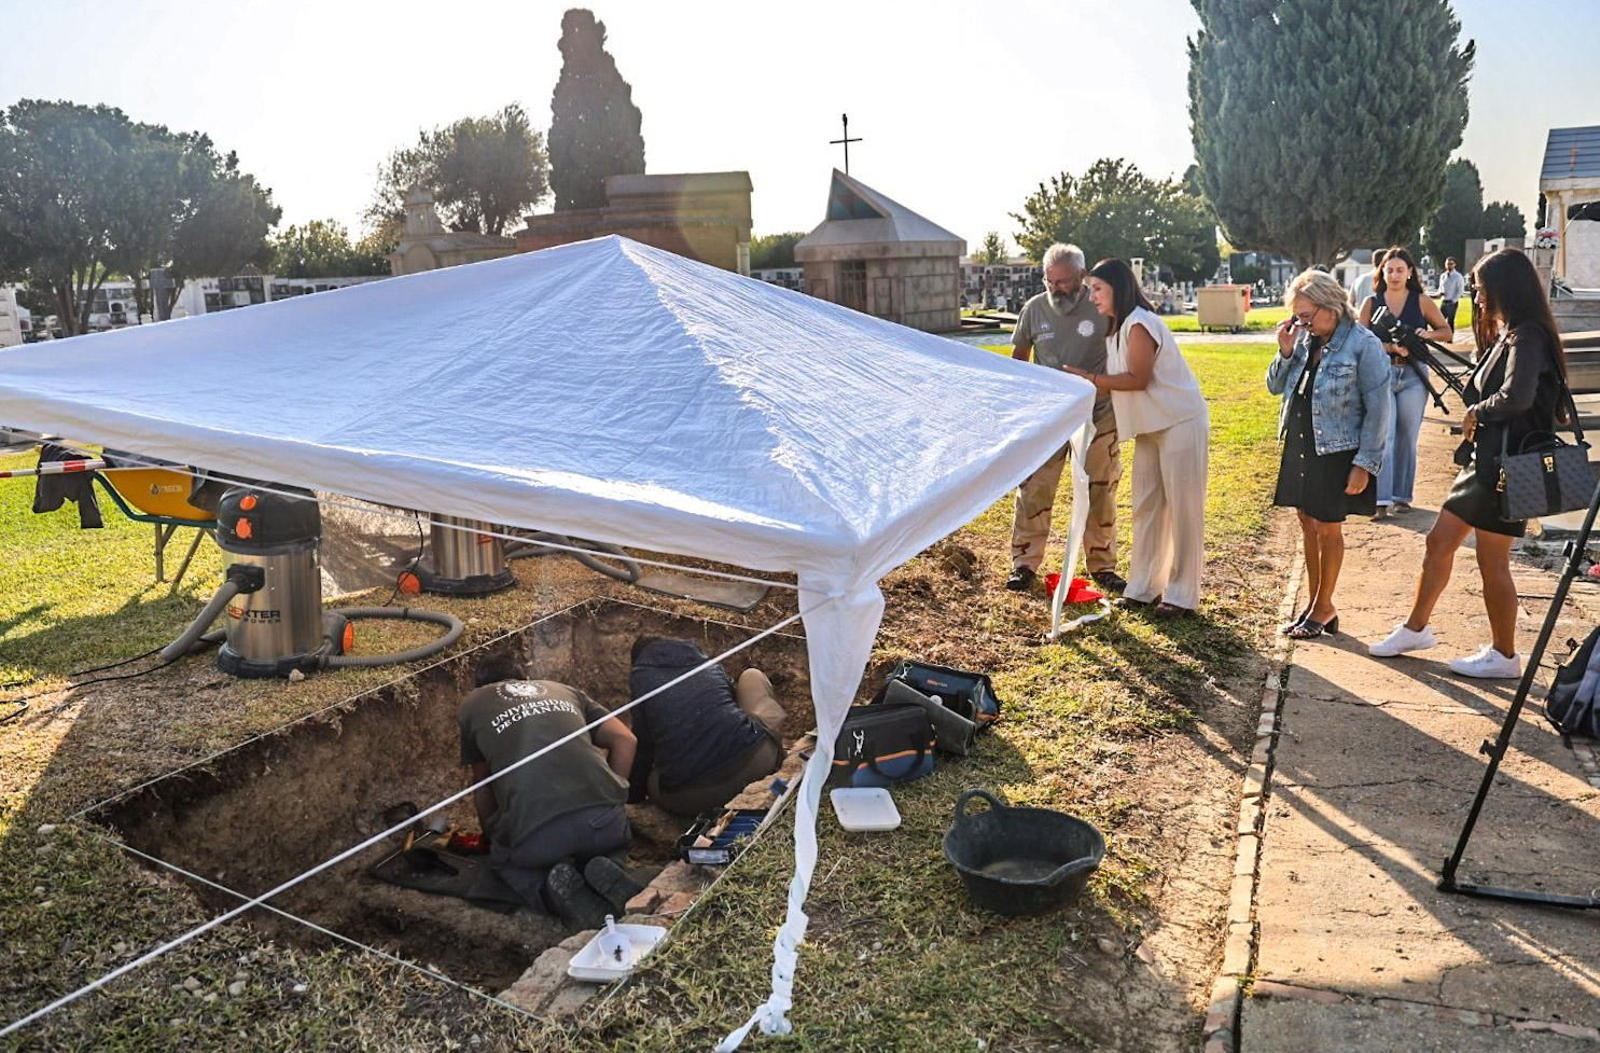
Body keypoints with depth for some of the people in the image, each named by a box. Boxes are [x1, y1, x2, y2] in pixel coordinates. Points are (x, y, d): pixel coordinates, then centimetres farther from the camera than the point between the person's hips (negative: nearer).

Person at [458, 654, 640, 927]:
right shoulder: (563, 690, 27)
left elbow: (483, 788, 30)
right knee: (612, 843, 37)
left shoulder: (472, 705, 23)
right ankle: (605, 870, 1)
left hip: (535, 836, -2)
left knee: (504, 861, 33)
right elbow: (625, 740, 15)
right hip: (604, 819, 2)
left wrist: (491, 835, 48)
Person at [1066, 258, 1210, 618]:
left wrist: (1089, 377, -18)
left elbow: (1138, 379, -23)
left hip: (1180, 423, -10)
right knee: (1146, 507, 10)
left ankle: (1181, 594, 4)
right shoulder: (1117, 328, 11)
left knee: (1182, 508, -2)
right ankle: (1143, 587, 18)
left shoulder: (1139, 325, -18)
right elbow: (1114, 383, 8)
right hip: (1150, 426, 10)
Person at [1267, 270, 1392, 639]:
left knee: (1328, 528, 6)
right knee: (1308, 524, 13)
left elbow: (1377, 410, -13)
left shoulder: (1364, 346, -14)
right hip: (1299, 446, 6)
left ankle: (1323, 607, 21)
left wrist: (1365, 464, -15)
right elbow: (1275, 387, 9)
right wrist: (1285, 352, -9)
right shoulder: (1304, 339, 3)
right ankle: (1315, 603, 26)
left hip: (1337, 452, -6)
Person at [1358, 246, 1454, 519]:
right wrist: (1391, 347, -18)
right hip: (1381, 374, -1)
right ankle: (1382, 500, -13)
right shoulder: (1371, 302, 6)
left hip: (1413, 376, 1)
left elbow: (1447, 332, 12)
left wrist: (1428, 334, -10)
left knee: (1407, 439, 6)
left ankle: (1402, 497, 16)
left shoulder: (1421, 302, 7)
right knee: (1383, 437, -11)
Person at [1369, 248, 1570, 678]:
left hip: (1506, 465, -10)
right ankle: (1416, 629, 29)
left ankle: (1504, 656, 17)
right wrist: (1476, 415, -5)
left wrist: (1476, 410, -16)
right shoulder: (1507, 336, 13)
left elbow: (1517, 397, -33)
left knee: (1492, 561, 2)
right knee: (1439, 542, 15)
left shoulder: (1527, 338, -17)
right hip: (1484, 459, 10)